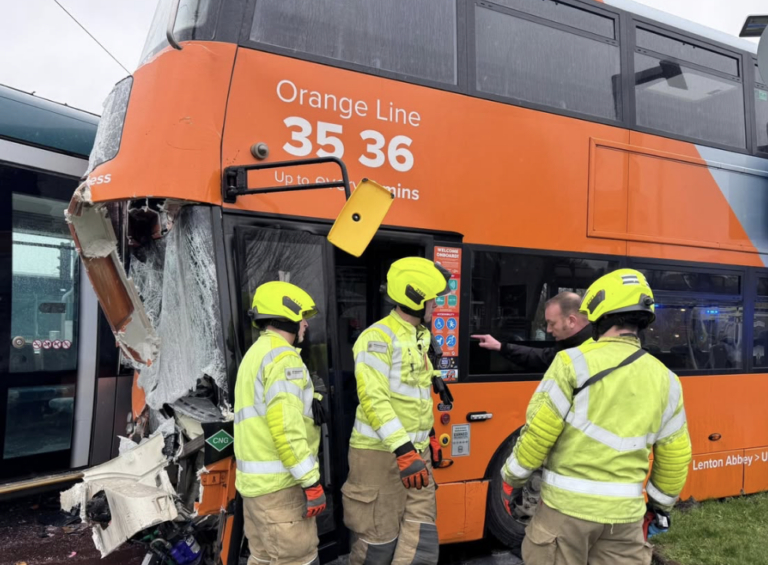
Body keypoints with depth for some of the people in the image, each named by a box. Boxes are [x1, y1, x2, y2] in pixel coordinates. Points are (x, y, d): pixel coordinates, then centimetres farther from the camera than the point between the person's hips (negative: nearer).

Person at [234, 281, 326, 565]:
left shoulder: (254, 355, 18)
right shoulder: (282, 356, -15)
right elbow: (286, 427, -23)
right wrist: (312, 482, -20)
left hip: (255, 480, 10)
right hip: (279, 482, -10)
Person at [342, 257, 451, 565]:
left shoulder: (419, 337, 13)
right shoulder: (377, 338, -17)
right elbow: (374, 400, -25)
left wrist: (430, 435, 24)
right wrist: (402, 451, -30)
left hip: (416, 451, 8)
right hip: (381, 453, -8)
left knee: (421, 534, 7)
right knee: (379, 539, 3)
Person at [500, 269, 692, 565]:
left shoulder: (574, 362, -11)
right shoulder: (665, 380, 3)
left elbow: (538, 433, -12)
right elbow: (675, 459, 9)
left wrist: (511, 478, 3)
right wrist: (660, 505, 25)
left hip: (567, 506, -3)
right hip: (625, 513, 4)